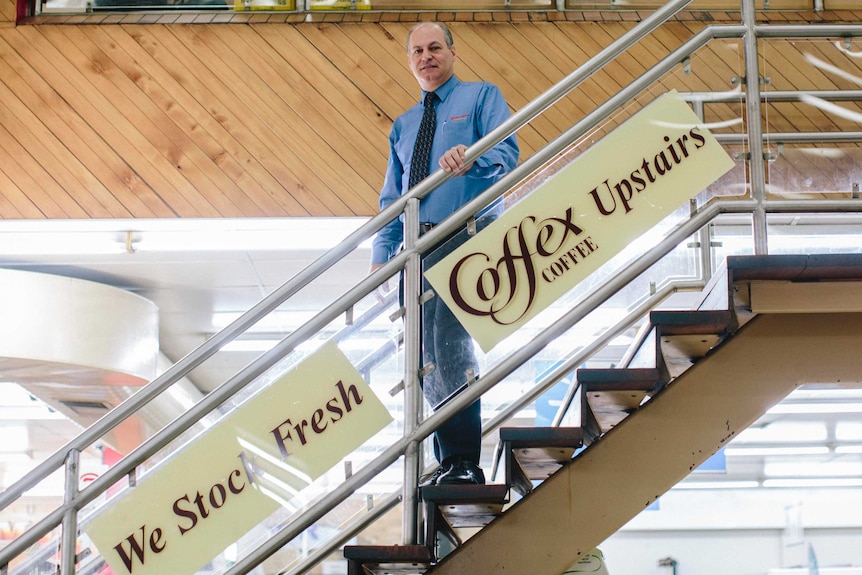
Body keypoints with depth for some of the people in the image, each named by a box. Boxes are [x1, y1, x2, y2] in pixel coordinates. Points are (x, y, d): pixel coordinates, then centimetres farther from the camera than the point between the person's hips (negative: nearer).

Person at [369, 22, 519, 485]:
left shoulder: (482, 96, 8)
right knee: (425, 357, 3)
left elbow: (507, 152, -9)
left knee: (449, 340, -21)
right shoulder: (403, 126, 26)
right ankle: (447, 460, 9)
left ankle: (463, 461, -20)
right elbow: (391, 199, 23)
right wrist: (381, 254, 10)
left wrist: (471, 158, -31)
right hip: (417, 247, 7)